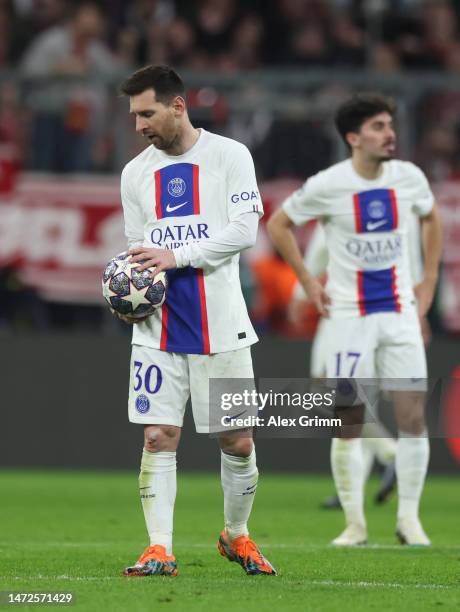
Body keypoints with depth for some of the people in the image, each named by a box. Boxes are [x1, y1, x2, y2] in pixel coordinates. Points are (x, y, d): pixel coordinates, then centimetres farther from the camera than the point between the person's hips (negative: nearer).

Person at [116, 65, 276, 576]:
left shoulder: (228, 156, -1)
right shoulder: (135, 173, 12)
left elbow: (244, 230, -9)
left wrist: (176, 255, -16)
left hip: (219, 322, -3)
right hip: (157, 325, 3)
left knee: (238, 442, 2)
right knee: (158, 435, -6)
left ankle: (236, 536, 23)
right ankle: (160, 549, -4)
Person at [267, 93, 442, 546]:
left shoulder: (409, 177, 0)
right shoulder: (327, 185, -10)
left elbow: (430, 217, 21)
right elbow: (278, 224, 4)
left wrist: (429, 279, 14)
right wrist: (307, 281, 0)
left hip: (400, 311, 3)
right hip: (349, 315, -3)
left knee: (413, 418, -5)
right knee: (348, 422, -2)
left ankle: (409, 519, 6)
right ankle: (354, 523, 8)